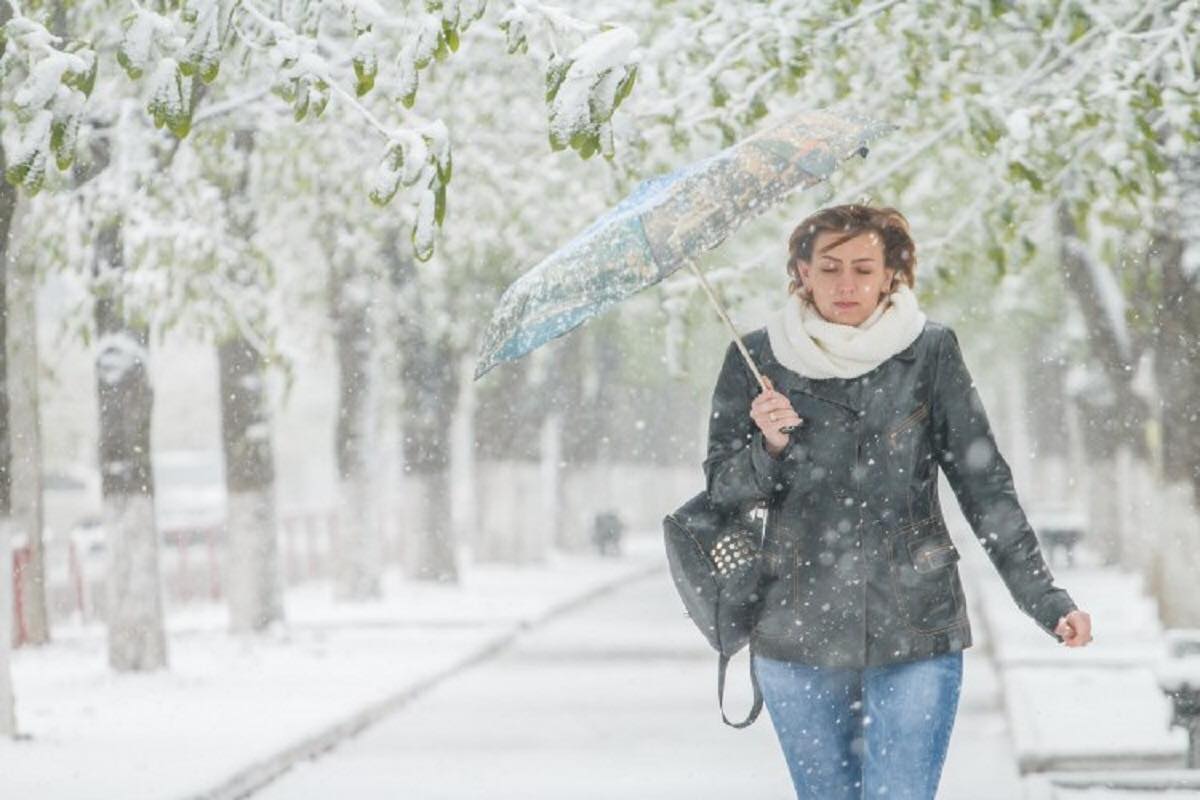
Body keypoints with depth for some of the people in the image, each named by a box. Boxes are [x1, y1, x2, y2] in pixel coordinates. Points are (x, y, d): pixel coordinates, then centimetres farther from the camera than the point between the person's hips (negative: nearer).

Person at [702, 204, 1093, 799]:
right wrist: (769, 448, -17)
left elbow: (984, 483, 0)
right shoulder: (756, 360, 2)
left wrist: (1043, 597, -7)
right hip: (797, 637, 2)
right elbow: (722, 490, 4)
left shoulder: (929, 352, -1)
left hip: (916, 636, -1)